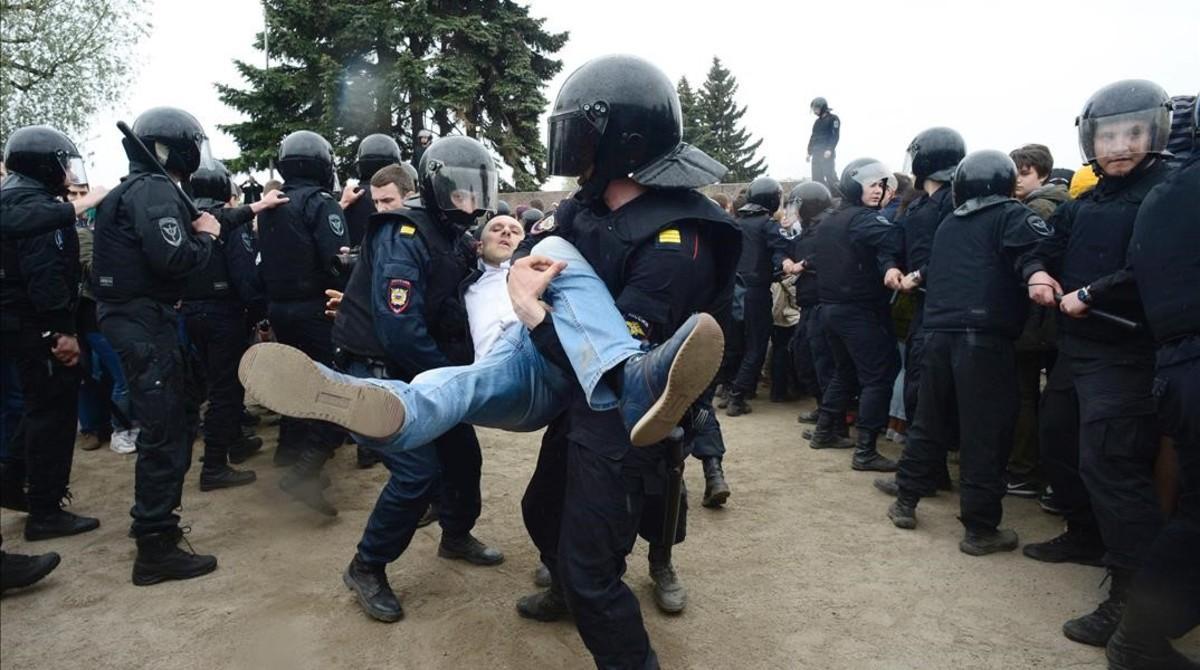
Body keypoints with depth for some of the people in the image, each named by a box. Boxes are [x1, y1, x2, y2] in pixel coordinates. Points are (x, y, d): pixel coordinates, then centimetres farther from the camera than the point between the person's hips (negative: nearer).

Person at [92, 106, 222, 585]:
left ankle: (156, 521, 34)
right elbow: (173, 257, -25)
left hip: (140, 315, 11)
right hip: (143, 319, -11)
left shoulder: (141, 188, 18)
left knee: (180, 411, 20)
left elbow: (160, 252, 13)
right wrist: (205, 236, -8)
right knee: (164, 430, -6)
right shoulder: (155, 190, -13)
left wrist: (199, 230, 4)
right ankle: (156, 550, 2)